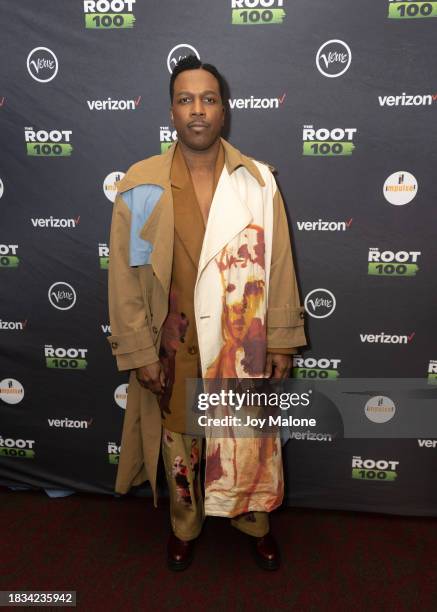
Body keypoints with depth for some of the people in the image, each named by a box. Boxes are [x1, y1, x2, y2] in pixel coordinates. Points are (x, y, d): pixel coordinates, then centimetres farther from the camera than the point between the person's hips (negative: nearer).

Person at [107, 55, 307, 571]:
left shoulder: (258, 180, -5)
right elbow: (125, 275, -5)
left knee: (250, 442, 17)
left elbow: (279, 265, -1)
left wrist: (282, 340, -1)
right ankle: (184, 526, 46)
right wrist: (139, 350, -6)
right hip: (175, 346, 0)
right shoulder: (140, 184, -8)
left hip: (244, 345, 1)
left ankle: (256, 524, 46)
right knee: (179, 444, 19)